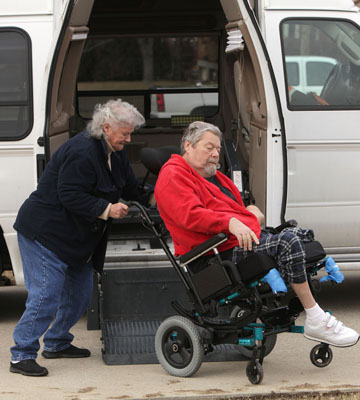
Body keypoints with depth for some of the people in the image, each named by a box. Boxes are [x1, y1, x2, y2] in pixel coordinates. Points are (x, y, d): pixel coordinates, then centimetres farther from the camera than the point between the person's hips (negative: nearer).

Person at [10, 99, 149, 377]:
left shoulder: (114, 153, 8)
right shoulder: (82, 153, -23)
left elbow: (130, 188, 19)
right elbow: (70, 196, -27)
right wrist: (106, 209, -27)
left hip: (76, 239, 10)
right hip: (45, 234, -10)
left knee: (80, 293, 14)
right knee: (46, 296, -13)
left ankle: (57, 343, 30)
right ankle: (21, 356, -6)